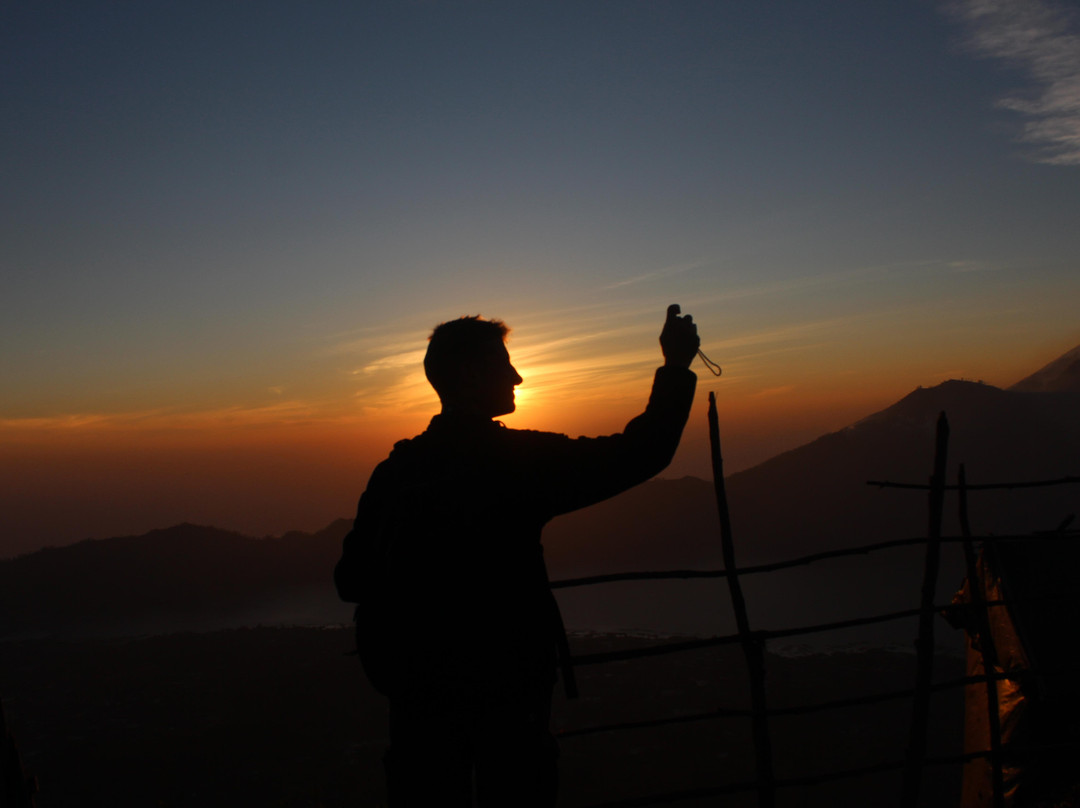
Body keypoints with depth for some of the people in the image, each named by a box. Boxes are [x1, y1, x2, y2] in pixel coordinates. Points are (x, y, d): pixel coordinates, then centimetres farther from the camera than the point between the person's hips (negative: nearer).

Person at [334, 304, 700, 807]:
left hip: (417, 694, 5)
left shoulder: (394, 470, 0)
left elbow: (350, 580, 3)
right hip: (504, 690, -4)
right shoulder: (515, 459, -13)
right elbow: (637, 455, -13)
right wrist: (676, 367, -2)